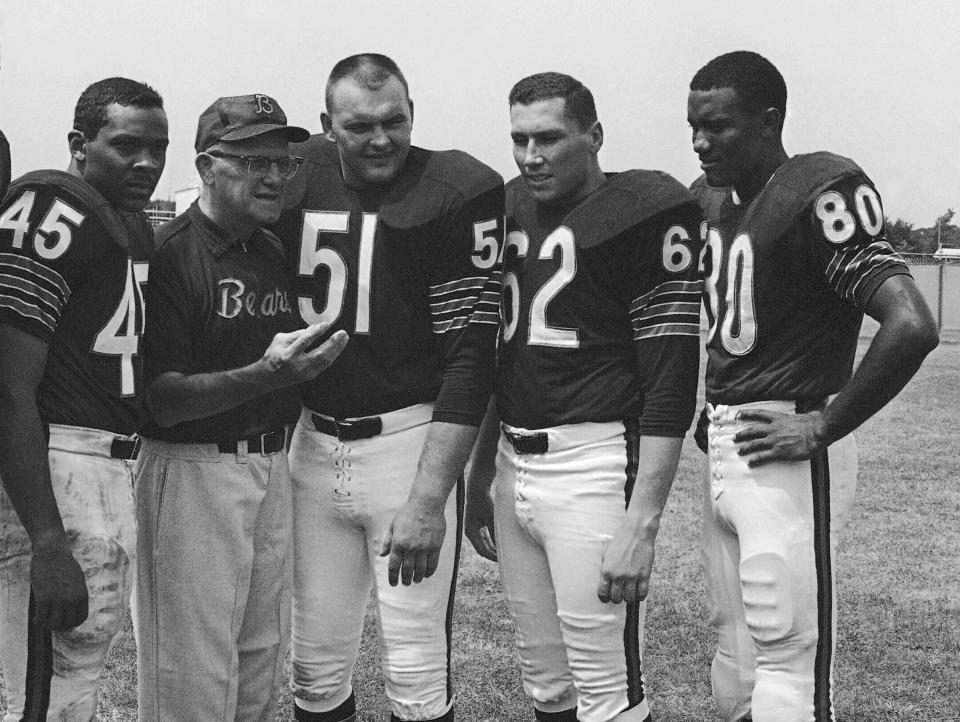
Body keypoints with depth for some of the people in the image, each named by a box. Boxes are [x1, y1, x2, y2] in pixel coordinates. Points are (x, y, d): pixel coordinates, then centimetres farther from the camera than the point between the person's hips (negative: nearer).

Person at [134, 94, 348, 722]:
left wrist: (308, 361, 3)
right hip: (193, 469, -7)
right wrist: (265, 374, -29)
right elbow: (163, 400, -18)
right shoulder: (169, 253, -13)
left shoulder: (277, 250, 11)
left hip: (275, 464, 7)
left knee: (264, 660, 15)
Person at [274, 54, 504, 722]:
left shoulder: (455, 194, -9)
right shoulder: (300, 176, 5)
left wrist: (429, 498, -19)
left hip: (411, 438, -4)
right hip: (313, 441, 5)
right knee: (316, 668, 12)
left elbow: (471, 358, -13)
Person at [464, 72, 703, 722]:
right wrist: (478, 478, 20)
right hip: (512, 466, 7)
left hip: (593, 464, -7)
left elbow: (671, 386, -12)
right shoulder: (510, 209, 13)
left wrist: (641, 523, -17)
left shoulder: (643, 215, -9)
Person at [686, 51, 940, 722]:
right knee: (737, 650, 17)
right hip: (722, 447, 9)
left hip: (784, 453, -8)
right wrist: (713, 410, 12)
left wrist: (822, 428, -19)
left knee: (788, 664, -2)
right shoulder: (714, 197, 10)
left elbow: (912, 326, -26)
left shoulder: (822, 193, -16)